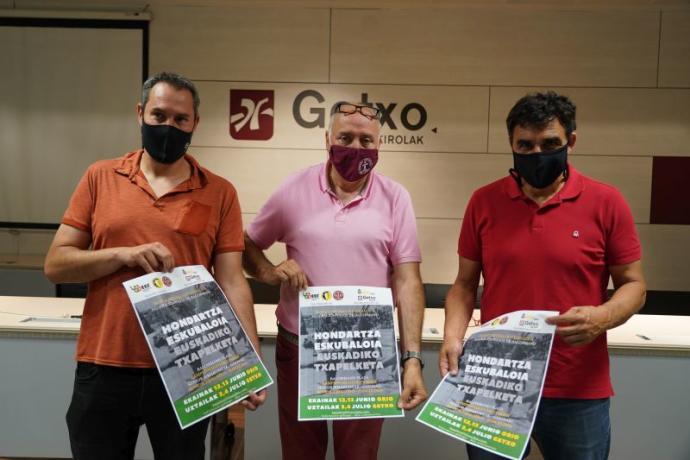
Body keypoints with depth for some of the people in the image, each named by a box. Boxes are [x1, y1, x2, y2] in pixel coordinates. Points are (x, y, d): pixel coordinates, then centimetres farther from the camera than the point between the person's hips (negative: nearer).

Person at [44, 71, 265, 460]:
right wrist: (123, 255, -15)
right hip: (104, 368, 1)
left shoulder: (220, 193, -1)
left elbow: (232, 282, -4)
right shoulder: (101, 177, 3)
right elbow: (55, 264, 2)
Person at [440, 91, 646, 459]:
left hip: (579, 392, -1)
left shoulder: (606, 202, -4)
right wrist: (453, 336, -11)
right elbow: (465, 283, 6)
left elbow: (633, 284, 2)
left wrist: (602, 317, -19)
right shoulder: (484, 202, 0)